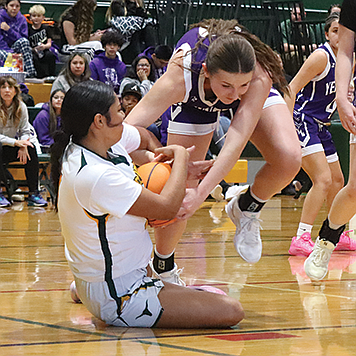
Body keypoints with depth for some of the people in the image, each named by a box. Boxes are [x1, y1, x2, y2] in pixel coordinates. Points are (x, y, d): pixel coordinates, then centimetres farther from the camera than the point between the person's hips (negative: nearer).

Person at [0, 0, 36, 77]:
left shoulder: (22, 19, 2)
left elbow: (23, 38, -7)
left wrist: (9, 30, -21)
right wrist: (10, 52, -25)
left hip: (15, 47, 4)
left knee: (24, 41, -29)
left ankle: (31, 72, -34)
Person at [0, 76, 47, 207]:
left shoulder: (21, 107, 0)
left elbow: (25, 131, 2)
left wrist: (23, 145, -20)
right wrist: (15, 142, -29)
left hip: (11, 147, 4)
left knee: (31, 149, -23)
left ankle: (33, 194, -21)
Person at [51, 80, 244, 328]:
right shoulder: (95, 177, -30)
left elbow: (144, 138, 21)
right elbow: (167, 208, -23)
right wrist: (181, 157, -8)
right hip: (117, 299, -9)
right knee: (230, 311, -17)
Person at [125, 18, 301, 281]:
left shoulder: (260, 76, -43)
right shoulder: (180, 77, -43)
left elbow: (238, 139, -49)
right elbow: (128, 128, -46)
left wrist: (201, 193, -59)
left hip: (255, 95, 1)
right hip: (195, 100, 0)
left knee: (289, 159, -26)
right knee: (181, 196, -7)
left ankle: (246, 210, 5)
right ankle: (163, 269, 20)